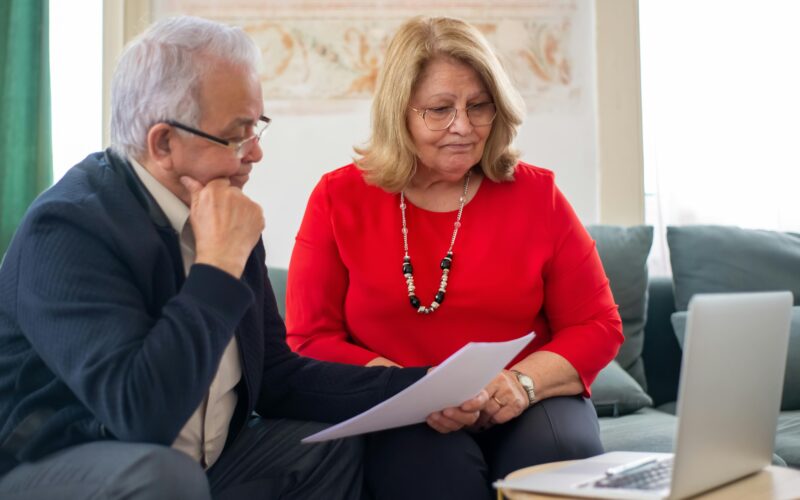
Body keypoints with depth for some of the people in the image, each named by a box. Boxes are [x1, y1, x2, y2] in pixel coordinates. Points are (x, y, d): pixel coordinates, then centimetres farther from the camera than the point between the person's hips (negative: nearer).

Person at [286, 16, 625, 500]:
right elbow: (311, 342, -1)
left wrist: (524, 381, -15)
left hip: (523, 409, 2)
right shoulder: (339, 197, 2)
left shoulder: (536, 194, 5)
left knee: (561, 451, -31)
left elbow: (598, 326, 6)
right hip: (399, 419, -1)